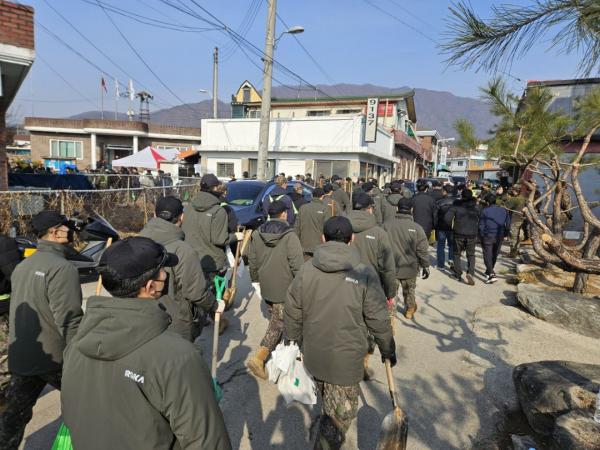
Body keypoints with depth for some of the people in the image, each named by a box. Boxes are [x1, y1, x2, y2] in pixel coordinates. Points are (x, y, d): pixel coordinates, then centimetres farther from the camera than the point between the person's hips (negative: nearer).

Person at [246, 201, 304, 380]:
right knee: (278, 323, 4)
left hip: (266, 287, 6)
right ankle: (259, 358, -3)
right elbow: (297, 264, -20)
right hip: (285, 288, -6)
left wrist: (256, 280, 21)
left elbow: (252, 261, 9)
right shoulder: (289, 236, -17)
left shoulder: (256, 234, 1)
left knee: (275, 319, 23)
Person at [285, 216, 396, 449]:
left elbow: (292, 315, -1)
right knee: (340, 414, 14)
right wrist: (388, 349, 7)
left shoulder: (306, 269, -8)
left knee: (329, 403, 31)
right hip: (346, 360, -5)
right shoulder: (364, 273, -17)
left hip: (313, 356, 5)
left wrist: (293, 342, 17)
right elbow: (379, 320, -10)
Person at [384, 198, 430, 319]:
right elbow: (422, 250, -9)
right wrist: (425, 266, 5)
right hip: (410, 269, 0)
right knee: (409, 291, 22)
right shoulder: (416, 228, -14)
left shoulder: (387, 225, -9)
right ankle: (409, 310, 42)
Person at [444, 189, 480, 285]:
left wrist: (451, 226, 1)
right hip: (472, 234, 1)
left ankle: (458, 274, 17)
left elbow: (447, 217, -15)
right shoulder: (476, 206, 1)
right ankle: (471, 272, -8)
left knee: (457, 253, 15)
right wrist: (477, 232, 13)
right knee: (471, 255, 11)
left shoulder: (456, 205, -6)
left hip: (459, 233, -1)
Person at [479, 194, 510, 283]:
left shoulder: (484, 211, -10)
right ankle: (489, 272, 33)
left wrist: (482, 236, 3)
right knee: (494, 255, 18)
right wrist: (504, 235, 18)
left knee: (487, 256, -1)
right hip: (499, 237, 5)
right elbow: (508, 225, 7)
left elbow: (481, 225, -10)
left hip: (488, 236, -5)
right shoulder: (504, 210, 5)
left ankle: (492, 275, -15)